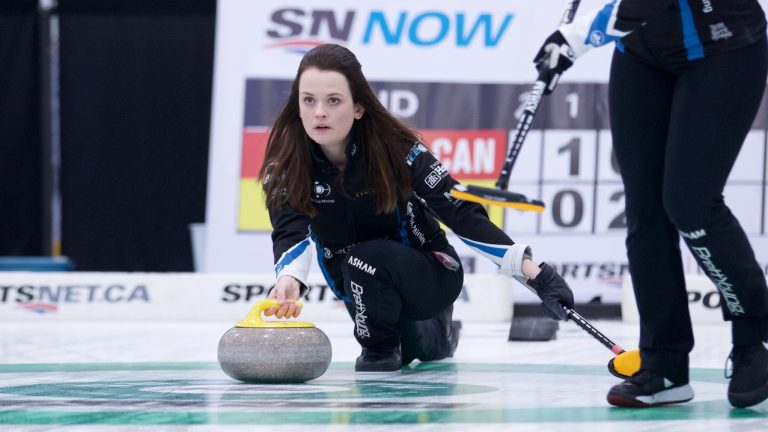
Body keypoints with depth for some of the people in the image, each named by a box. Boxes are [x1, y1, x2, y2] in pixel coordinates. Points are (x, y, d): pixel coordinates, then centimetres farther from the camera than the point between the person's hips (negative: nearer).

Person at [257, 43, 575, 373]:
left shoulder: (395, 148, -26)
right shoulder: (286, 164, -20)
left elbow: (460, 212, -25)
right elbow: (290, 232, -32)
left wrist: (532, 269, -34)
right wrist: (289, 279, -56)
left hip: (430, 276, -4)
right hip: (360, 286, 4)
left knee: (366, 261, -33)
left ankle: (380, 347, -6)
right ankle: (437, 331, 55)